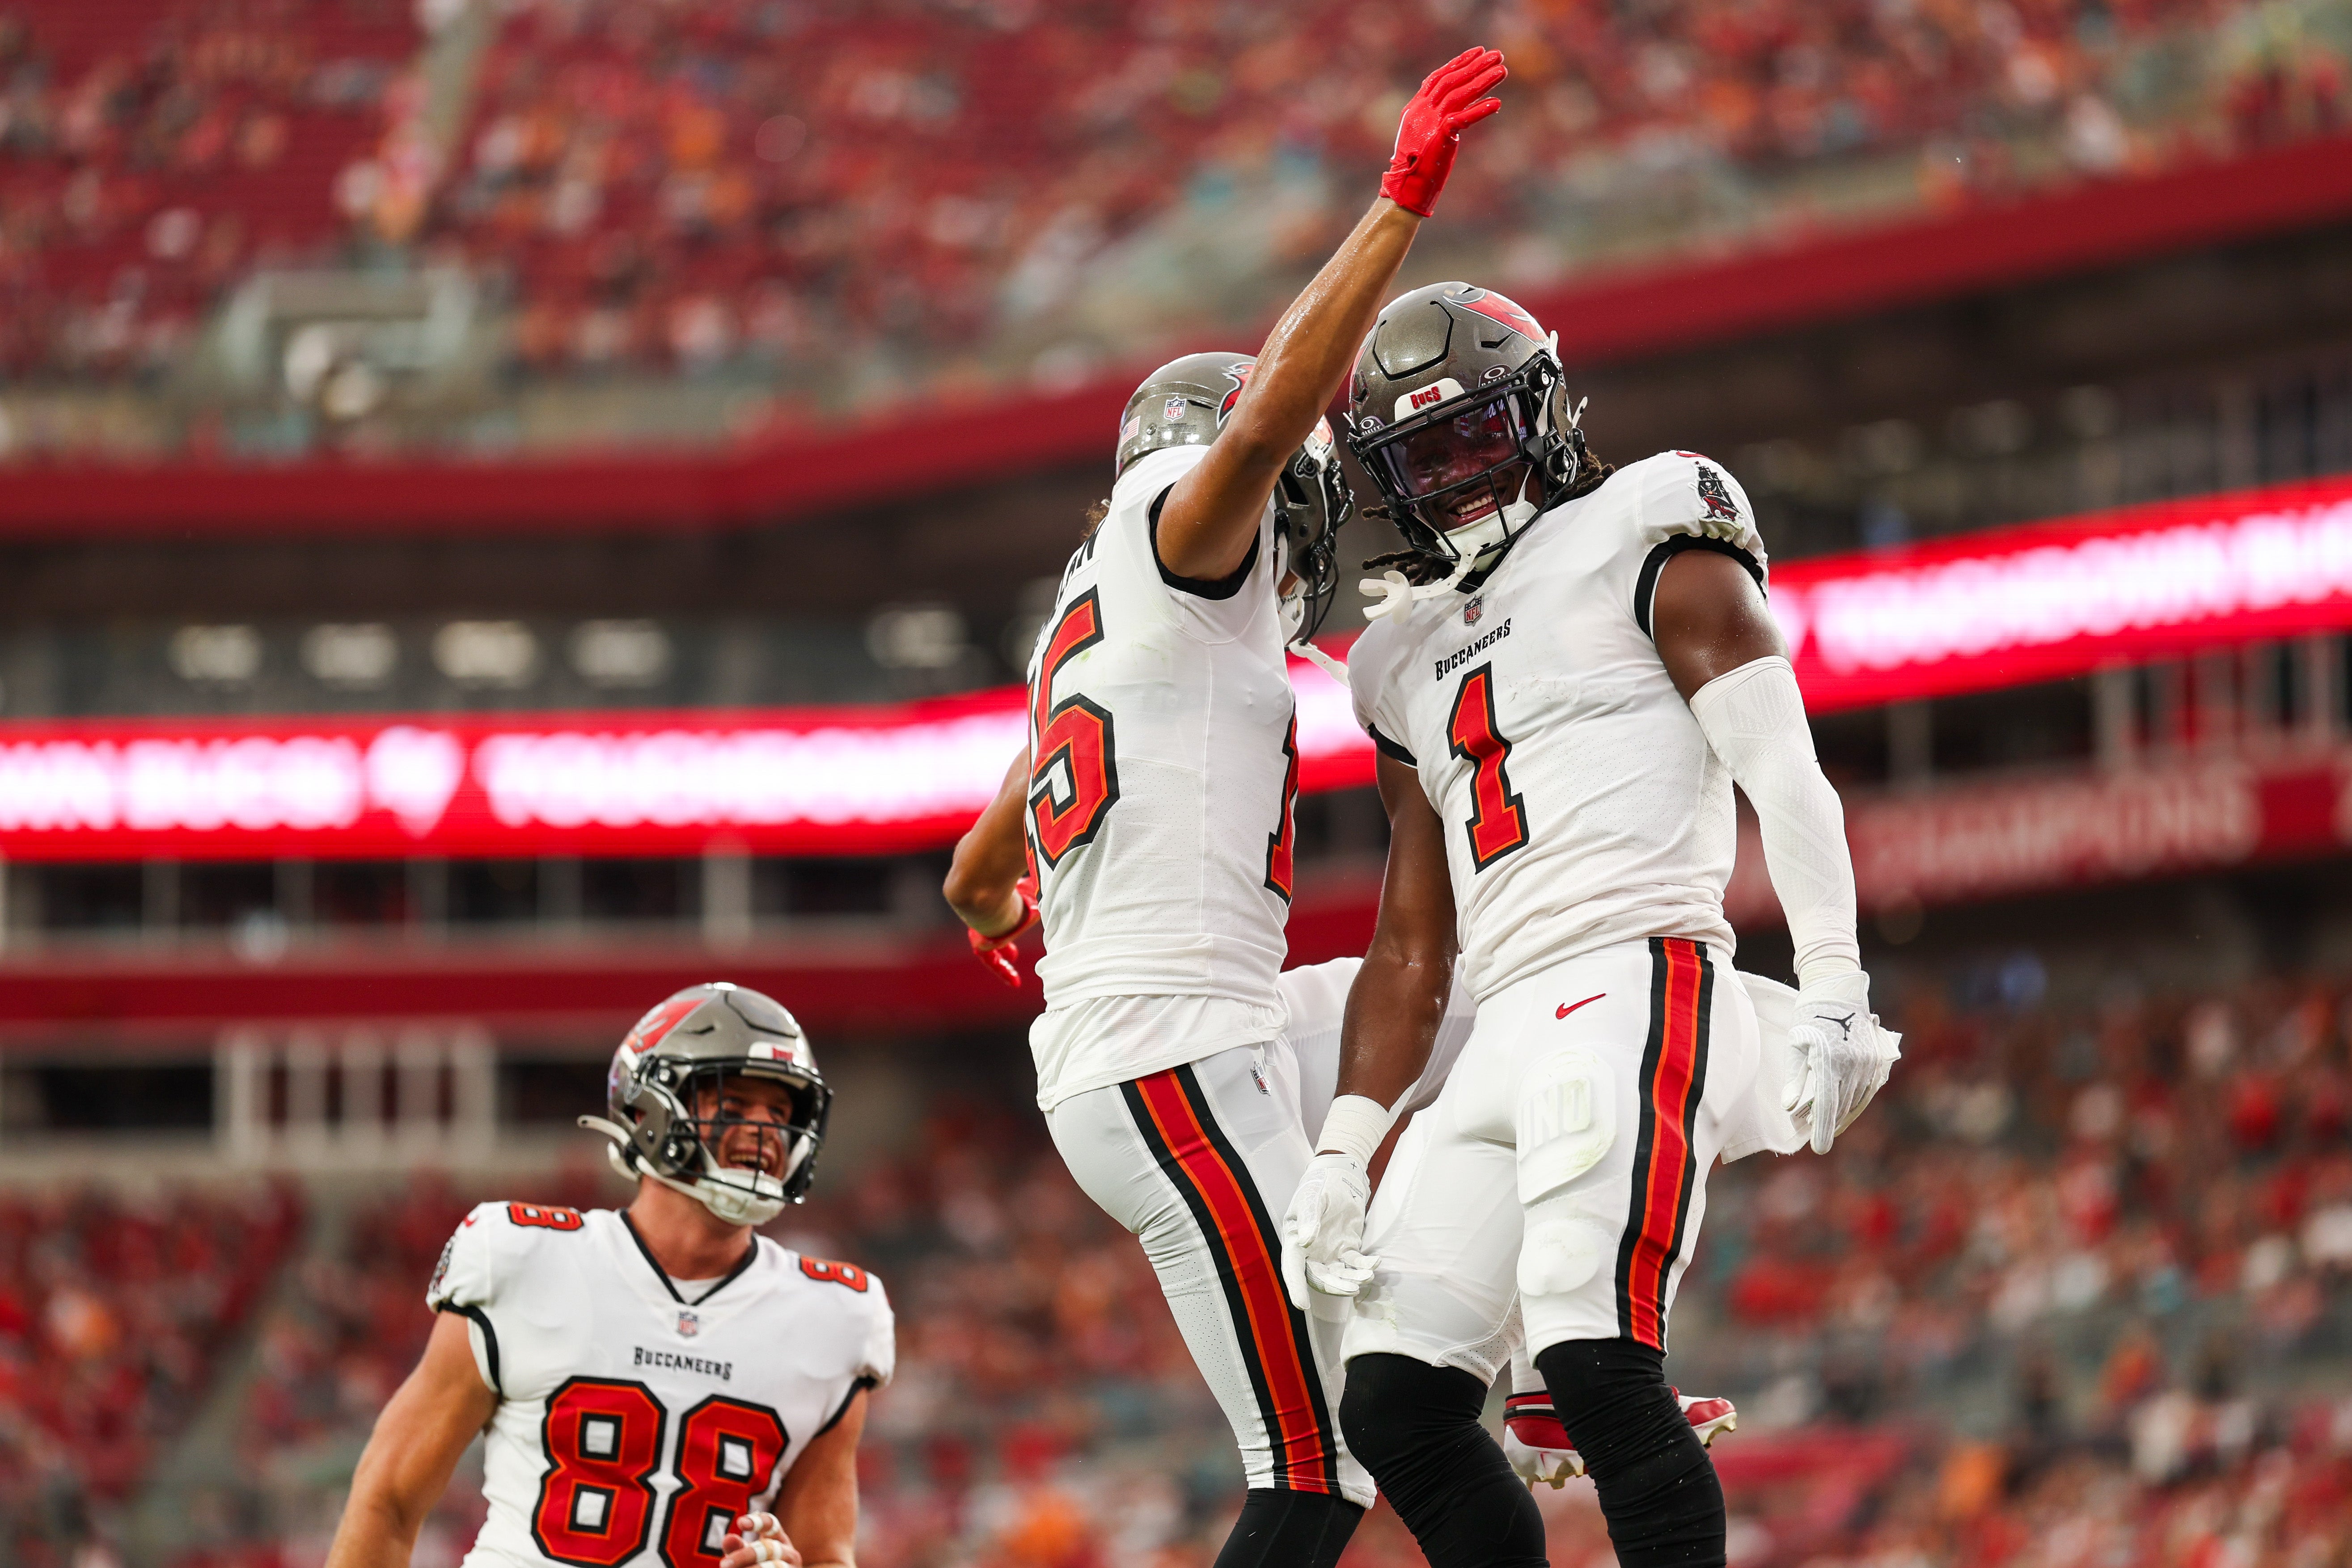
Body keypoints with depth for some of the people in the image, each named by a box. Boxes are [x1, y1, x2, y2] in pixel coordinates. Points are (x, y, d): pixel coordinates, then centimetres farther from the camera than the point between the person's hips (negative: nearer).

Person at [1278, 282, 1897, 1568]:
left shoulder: (1644, 543, 5)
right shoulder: (1414, 661, 26)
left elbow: (1785, 776, -5)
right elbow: (1411, 949, 26)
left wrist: (1834, 991, -16)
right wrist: (1345, 1150, 16)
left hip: (1636, 984, -8)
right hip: (1508, 1033, 8)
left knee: (1597, 1366, -23)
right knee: (1393, 1407, -2)